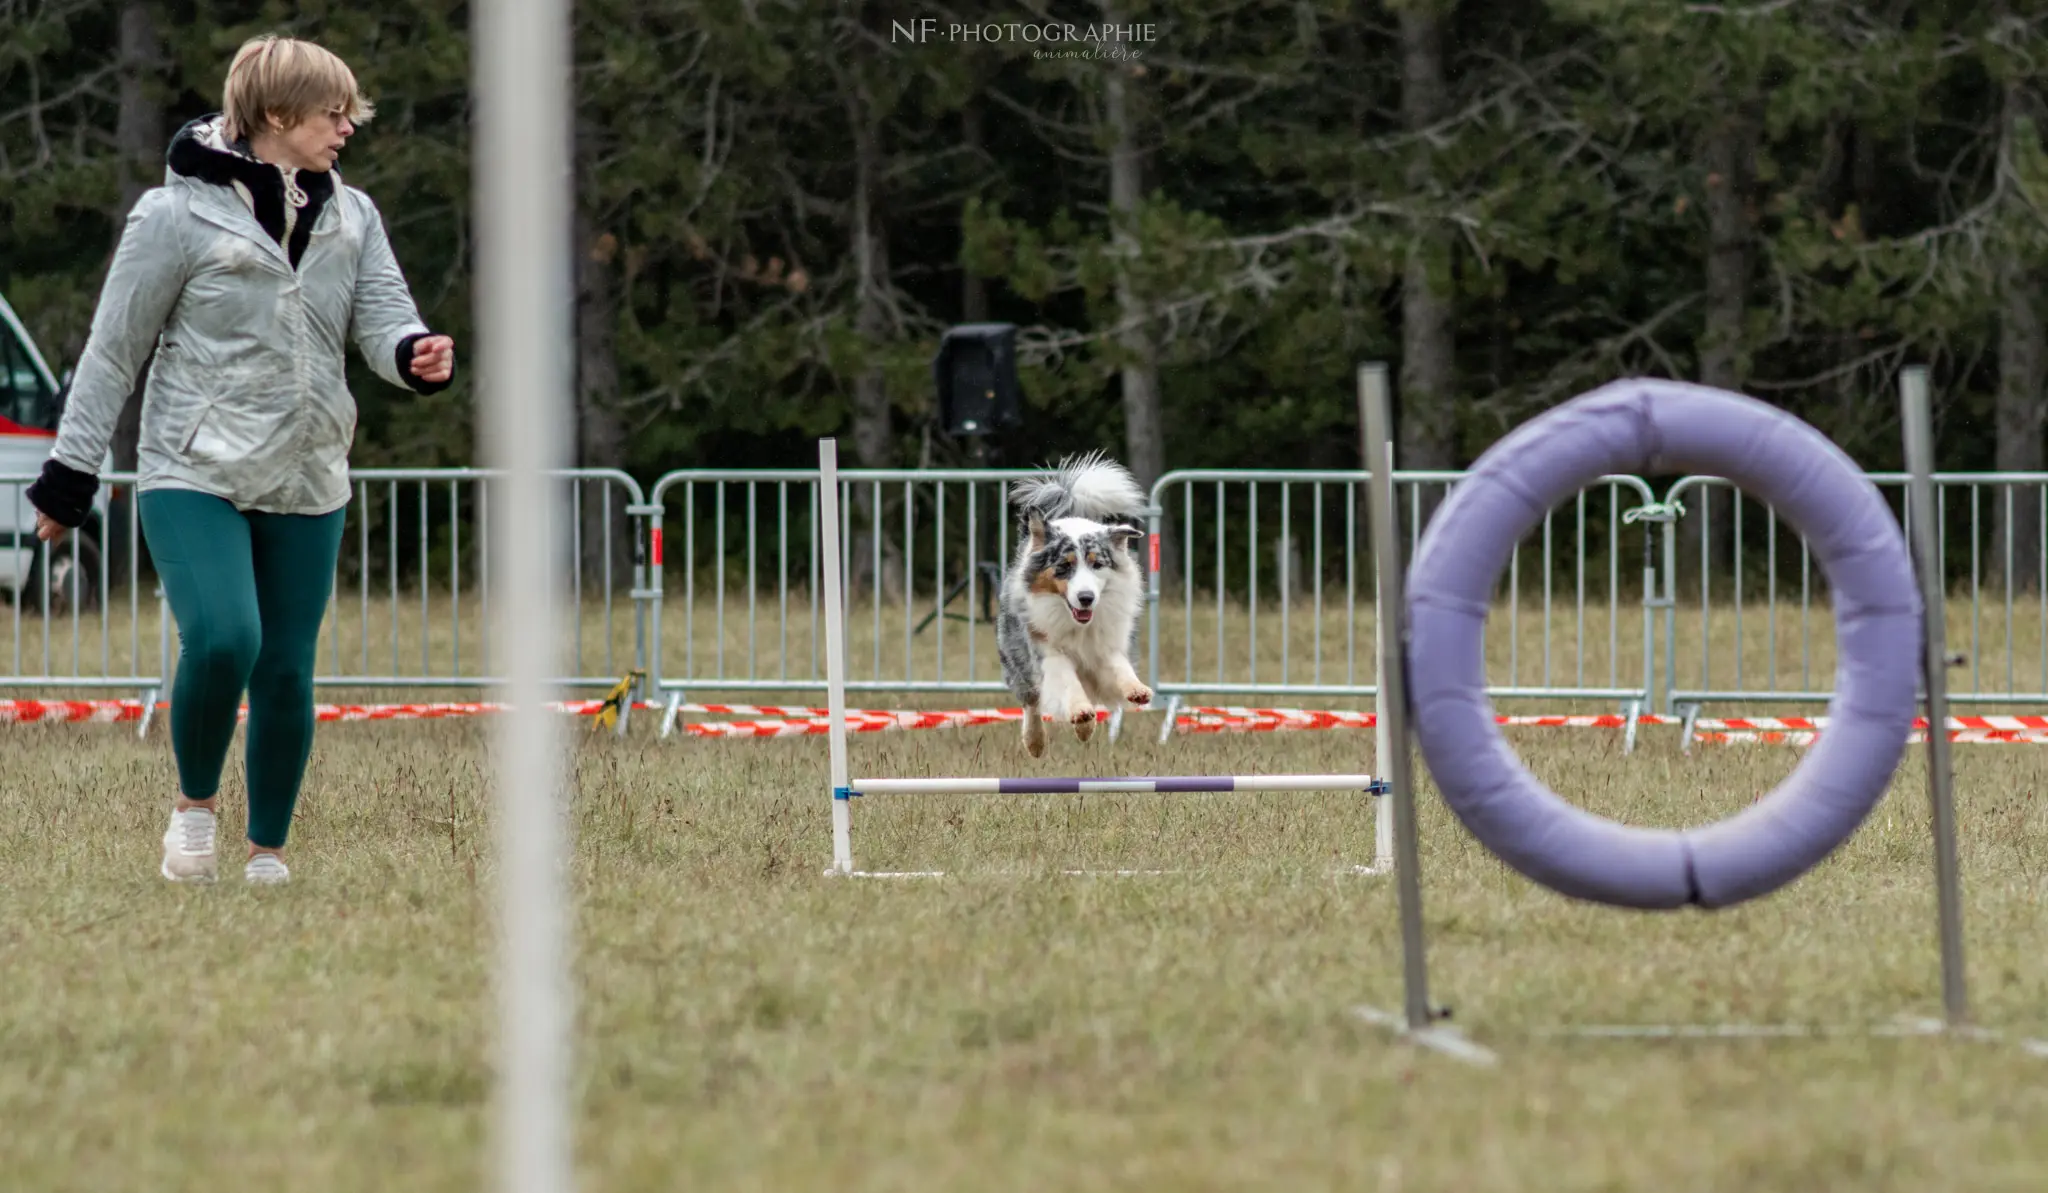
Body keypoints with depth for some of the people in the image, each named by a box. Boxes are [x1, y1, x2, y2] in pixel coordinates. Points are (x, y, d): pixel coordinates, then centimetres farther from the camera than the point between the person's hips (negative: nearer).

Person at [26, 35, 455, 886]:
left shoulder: (352, 218, 9)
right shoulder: (180, 213, -6)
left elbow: (382, 315, 0)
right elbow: (114, 349, -2)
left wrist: (415, 355, -26)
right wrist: (70, 476, 0)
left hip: (305, 484, 5)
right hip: (194, 473, -5)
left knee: (286, 675, 4)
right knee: (222, 640, -23)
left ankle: (268, 851, 19)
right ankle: (194, 802, 2)